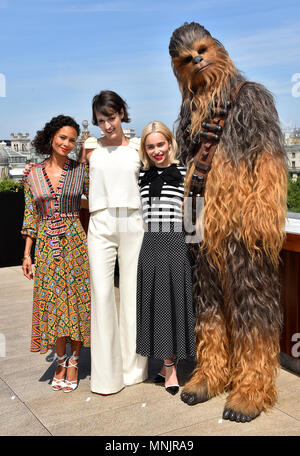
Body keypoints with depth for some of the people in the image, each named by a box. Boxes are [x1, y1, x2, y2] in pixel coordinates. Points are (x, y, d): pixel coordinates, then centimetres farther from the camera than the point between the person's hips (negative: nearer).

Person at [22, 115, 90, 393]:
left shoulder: (81, 171, 1)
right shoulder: (33, 173, 4)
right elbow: (31, 216, 7)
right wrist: (27, 254, 5)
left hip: (75, 243, -1)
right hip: (46, 246, 1)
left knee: (77, 302, 3)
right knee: (52, 305, 5)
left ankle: (73, 362, 20)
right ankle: (60, 361, 24)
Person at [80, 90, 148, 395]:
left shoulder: (137, 147, 8)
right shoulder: (91, 147, 8)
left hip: (133, 224, 0)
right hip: (101, 225, 0)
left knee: (132, 293, 5)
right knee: (102, 295, -3)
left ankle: (133, 366, 21)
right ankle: (107, 375, 7)